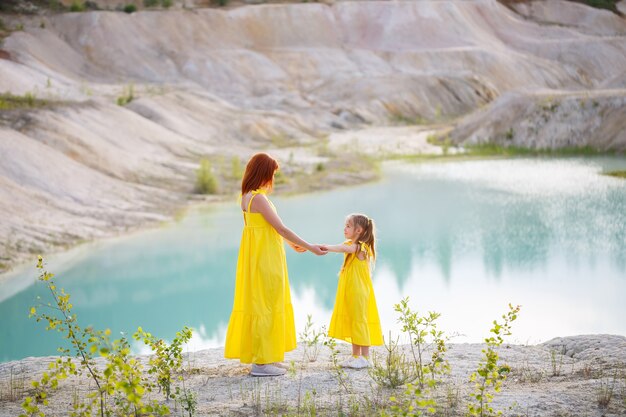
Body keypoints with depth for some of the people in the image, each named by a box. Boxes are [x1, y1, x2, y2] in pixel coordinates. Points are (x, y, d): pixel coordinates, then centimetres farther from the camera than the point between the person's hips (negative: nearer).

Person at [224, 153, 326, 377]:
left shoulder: (247, 196, 10)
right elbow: (281, 228, -18)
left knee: (262, 305, 15)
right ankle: (261, 362, 2)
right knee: (266, 306, -3)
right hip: (265, 260, -10)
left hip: (259, 258, 10)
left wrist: (291, 244, 25)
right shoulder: (259, 198, -19)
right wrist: (309, 247, -11)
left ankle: (265, 357, 24)